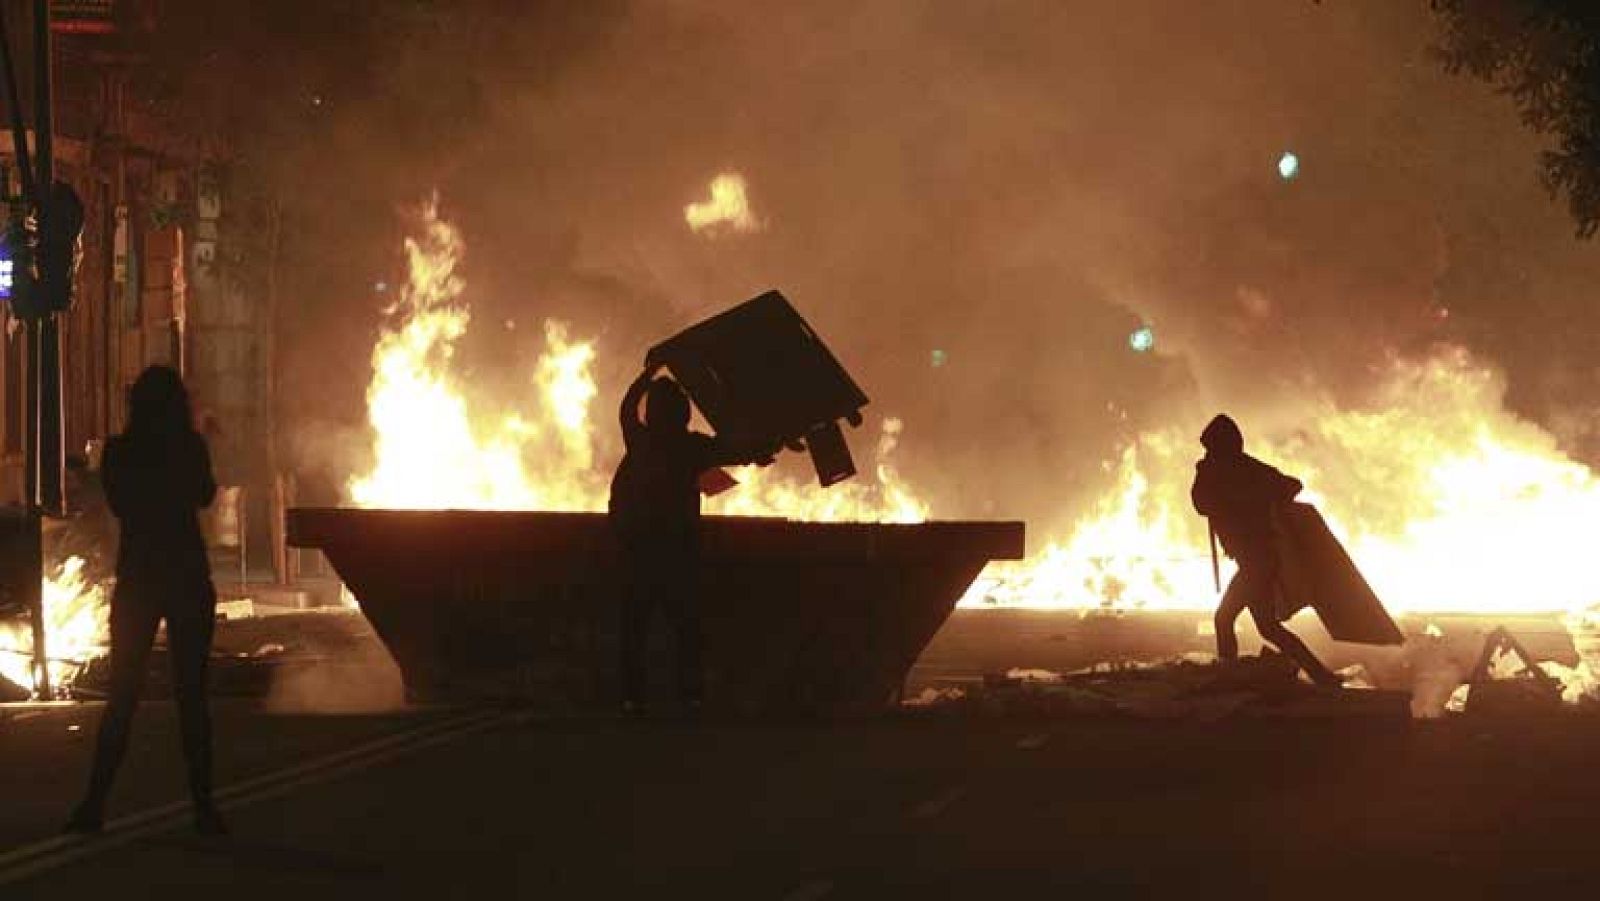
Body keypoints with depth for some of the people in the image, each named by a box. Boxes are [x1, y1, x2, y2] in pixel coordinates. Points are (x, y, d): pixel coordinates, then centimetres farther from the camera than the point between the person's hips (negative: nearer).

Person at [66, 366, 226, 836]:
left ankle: (95, 802, 1)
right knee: (191, 695, 3)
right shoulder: (191, 448, -8)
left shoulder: (120, 452, -4)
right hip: (189, 580, -1)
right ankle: (203, 806, -1)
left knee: (122, 695, 8)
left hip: (136, 581, 1)